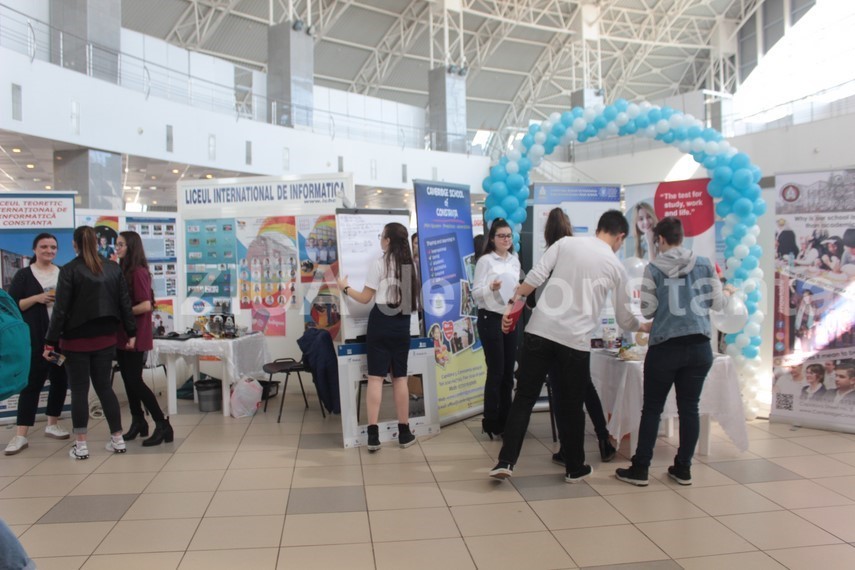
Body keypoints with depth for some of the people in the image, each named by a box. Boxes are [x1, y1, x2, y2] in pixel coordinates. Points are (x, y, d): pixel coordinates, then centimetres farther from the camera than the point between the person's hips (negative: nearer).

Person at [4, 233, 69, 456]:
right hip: (35, 340, -3)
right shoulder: (24, 275, 1)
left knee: (60, 380, 9)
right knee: (32, 383, -4)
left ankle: (52, 425, 24)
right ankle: (20, 436, 1)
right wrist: (36, 298, -17)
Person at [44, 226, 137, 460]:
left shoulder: (69, 270, -10)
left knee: (79, 390, 3)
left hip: (76, 340, -4)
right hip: (105, 338, 4)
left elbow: (60, 309, -12)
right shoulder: (113, 268, 3)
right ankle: (118, 440, 13)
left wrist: (50, 341, -8)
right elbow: (124, 302, 4)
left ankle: (81, 445, 6)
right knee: (104, 386, 12)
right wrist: (131, 332, 10)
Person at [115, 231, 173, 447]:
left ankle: (162, 425, 1)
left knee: (135, 381, -6)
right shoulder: (122, 271, 10)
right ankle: (138, 422, 26)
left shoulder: (138, 272, -15)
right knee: (128, 379, 13)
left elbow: (146, 305, -21)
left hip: (135, 336, -8)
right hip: (122, 334, 8)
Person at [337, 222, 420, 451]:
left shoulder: (379, 263, -7)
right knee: (400, 377, 9)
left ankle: (373, 434, -5)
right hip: (401, 323, 4)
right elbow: (411, 295, 12)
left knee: (375, 377, -3)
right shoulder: (408, 264, 8)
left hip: (381, 322, -4)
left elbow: (365, 298, -4)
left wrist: (345, 289, 10)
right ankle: (404, 433, 13)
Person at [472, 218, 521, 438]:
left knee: (508, 371, 7)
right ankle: (491, 422, 6)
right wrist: (491, 288, -28)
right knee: (496, 371, -4)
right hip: (491, 318, -6)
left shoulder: (515, 260, 10)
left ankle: (505, 419, 18)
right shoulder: (485, 261, -8)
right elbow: (475, 292, -12)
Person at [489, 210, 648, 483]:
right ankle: (574, 468, 27)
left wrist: (513, 304, 5)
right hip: (575, 340, 0)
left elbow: (535, 277, -2)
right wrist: (643, 327, 39)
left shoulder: (566, 243, 10)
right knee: (572, 407, 15)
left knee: (524, 399, 7)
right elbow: (624, 319, 19)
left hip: (540, 330, 1)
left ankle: (506, 461, 4)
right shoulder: (617, 267, 11)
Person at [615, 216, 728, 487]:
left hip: (665, 348, -3)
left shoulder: (654, 269, -6)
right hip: (700, 347, 3)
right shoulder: (704, 264, 1)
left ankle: (639, 469, 12)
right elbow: (718, 304, 5)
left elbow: (647, 311, -2)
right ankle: (683, 469, 20)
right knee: (689, 408, 11)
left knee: (652, 409, 7)